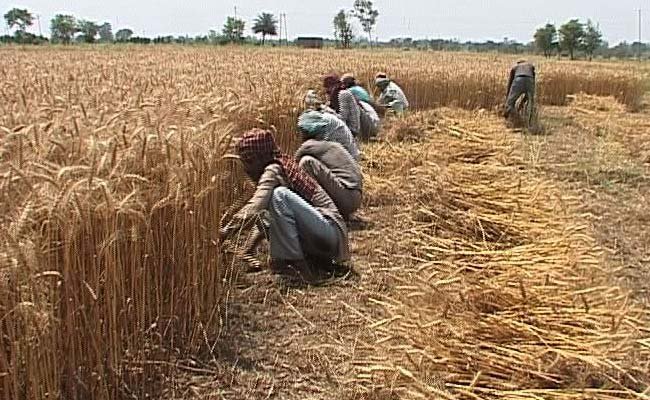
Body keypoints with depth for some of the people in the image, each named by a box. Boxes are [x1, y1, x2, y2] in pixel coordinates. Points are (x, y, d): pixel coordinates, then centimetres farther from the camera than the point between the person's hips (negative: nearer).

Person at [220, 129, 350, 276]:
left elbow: (254, 207, -28)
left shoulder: (273, 171, -12)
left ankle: (294, 261, -19)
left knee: (280, 194, -25)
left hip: (330, 233, -9)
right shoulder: (283, 166, 14)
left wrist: (224, 232, -23)